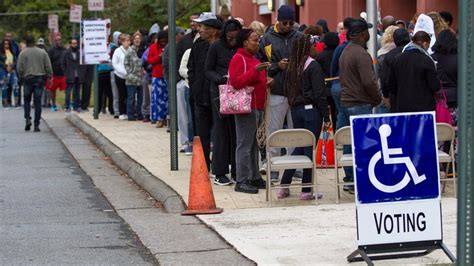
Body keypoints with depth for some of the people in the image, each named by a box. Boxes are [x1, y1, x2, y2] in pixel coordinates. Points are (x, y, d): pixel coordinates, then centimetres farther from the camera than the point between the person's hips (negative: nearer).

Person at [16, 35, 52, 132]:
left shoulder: (23, 53, -2)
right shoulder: (42, 52, 3)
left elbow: (19, 68, -5)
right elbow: (48, 66, 1)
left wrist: (21, 77, 11)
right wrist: (49, 77, 9)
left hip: (27, 78, -1)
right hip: (40, 78, 1)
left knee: (27, 100, 15)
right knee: (38, 102, 2)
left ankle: (27, 118, -5)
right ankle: (36, 125, 0)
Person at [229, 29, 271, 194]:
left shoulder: (254, 58, 21)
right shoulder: (238, 58, -8)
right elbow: (236, 82, -20)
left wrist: (266, 81, 16)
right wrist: (255, 71, -25)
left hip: (258, 107, 10)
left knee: (254, 145, 13)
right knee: (245, 145, -8)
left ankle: (254, 177, 19)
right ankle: (242, 181, -7)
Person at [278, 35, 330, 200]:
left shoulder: (291, 67, 7)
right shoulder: (313, 65, -11)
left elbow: (288, 91, 13)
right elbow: (319, 93, -13)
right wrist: (326, 116, -10)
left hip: (295, 110, 6)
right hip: (311, 110, -6)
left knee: (299, 147, 15)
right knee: (310, 148, -1)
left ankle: (284, 187, 13)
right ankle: (306, 191, 1)